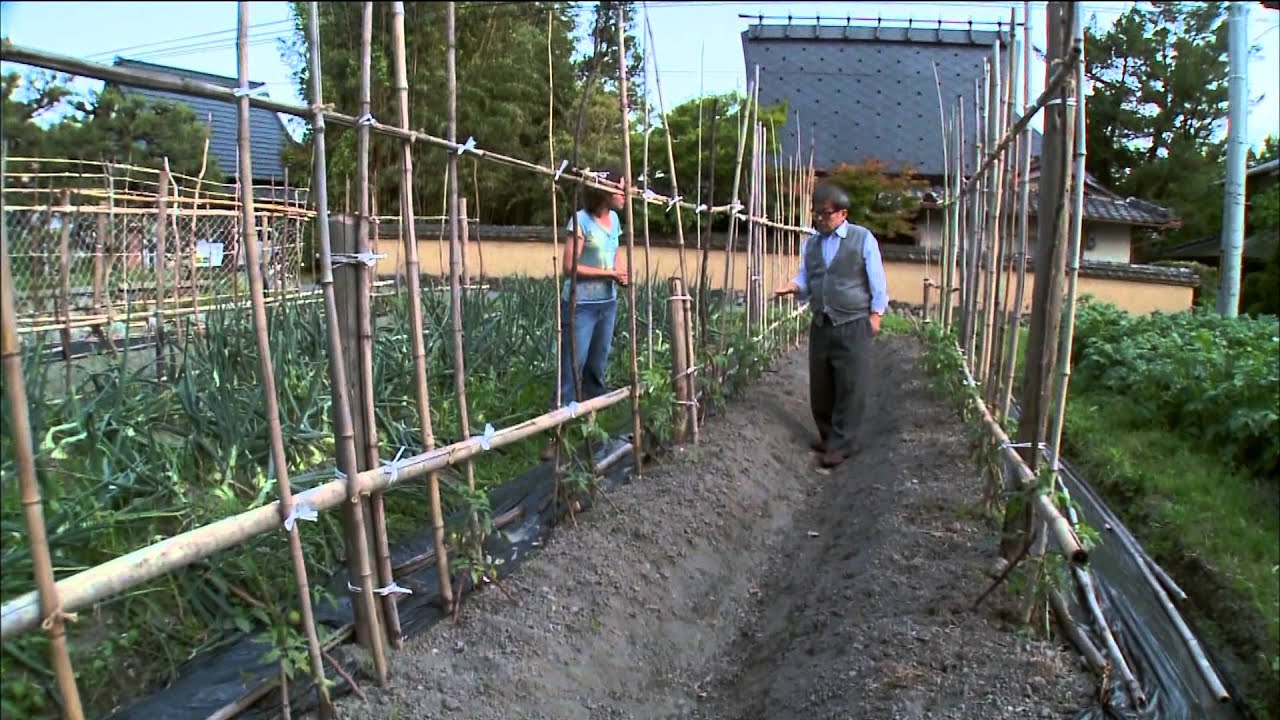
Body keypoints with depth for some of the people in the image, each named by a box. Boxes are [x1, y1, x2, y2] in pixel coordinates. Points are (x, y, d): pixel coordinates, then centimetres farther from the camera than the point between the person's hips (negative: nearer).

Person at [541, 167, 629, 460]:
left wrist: (620, 274, 1)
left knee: (597, 368, 13)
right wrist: (609, 273, -17)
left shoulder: (614, 219, 9)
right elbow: (570, 266, -16)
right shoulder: (581, 220, -13)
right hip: (580, 305, -7)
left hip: (608, 303, 7)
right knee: (571, 370, -7)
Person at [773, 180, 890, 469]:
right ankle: (827, 435, 26)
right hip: (820, 324, 5)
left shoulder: (863, 238, -3)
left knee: (851, 387, -2)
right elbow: (805, 279, 12)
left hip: (853, 325, -5)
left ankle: (841, 444, 7)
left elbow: (877, 281, -2)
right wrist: (793, 286, -10)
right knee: (820, 386, 10)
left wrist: (875, 315, -6)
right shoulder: (811, 243, 10)